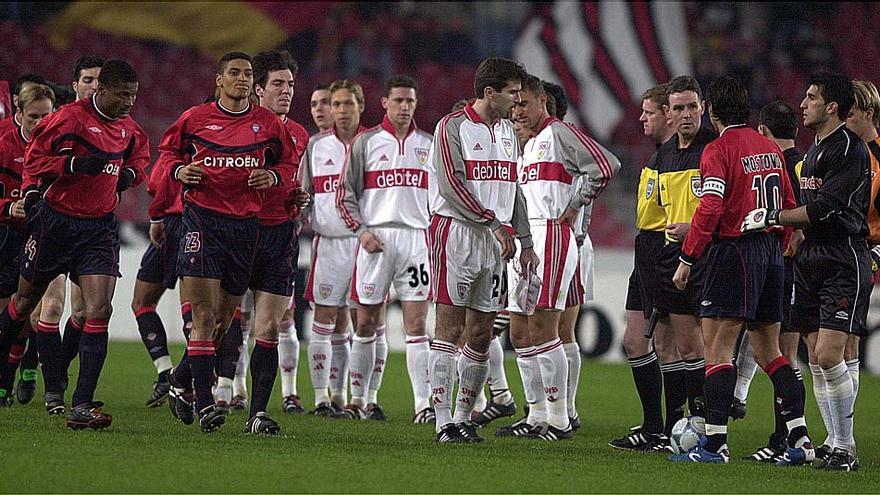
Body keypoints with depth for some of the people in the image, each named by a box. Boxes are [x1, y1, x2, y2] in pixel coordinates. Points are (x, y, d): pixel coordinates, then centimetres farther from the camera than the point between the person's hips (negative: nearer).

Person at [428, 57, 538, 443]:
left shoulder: (508, 132, 17)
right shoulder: (452, 127, -6)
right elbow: (452, 186, -14)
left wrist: (525, 243, 17)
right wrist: (494, 223, -16)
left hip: (495, 239, 7)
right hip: (456, 233, -7)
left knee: (481, 334, 6)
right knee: (451, 328, -8)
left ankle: (463, 416, 14)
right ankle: (444, 421, -9)